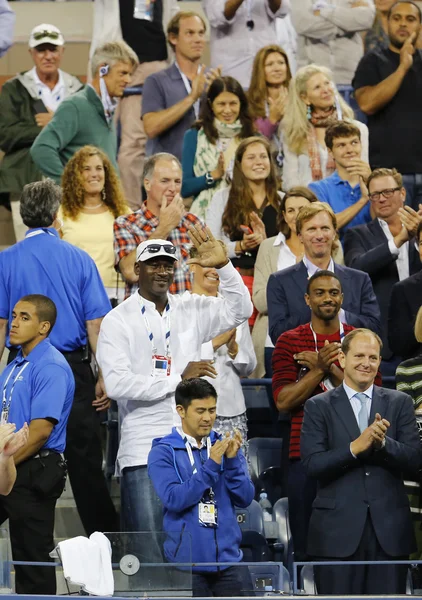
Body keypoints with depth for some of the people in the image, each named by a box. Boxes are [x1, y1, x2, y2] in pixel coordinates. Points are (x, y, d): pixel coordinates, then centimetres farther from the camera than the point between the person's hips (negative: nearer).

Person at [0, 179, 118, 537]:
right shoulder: (80, 260, -1)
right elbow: (95, 325, -3)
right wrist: (105, 377, 1)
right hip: (74, 367, 0)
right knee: (85, 459, 4)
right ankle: (105, 537, 5)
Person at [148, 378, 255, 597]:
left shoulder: (225, 446, 9)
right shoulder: (163, 452, -1)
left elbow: (245, 499, 3)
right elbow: (173, 499, -15)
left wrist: (232, 461, -11)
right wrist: (211, 466, -19)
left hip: (228, 557, 3)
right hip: (187, 561, -3)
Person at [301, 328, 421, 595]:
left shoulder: (400, 403, 10)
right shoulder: (319, 407, 5)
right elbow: (313, 464, -6)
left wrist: (382, 443, -17)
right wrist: (355, 448, -20)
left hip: (389, 528, 2)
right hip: (339, 528, -1)